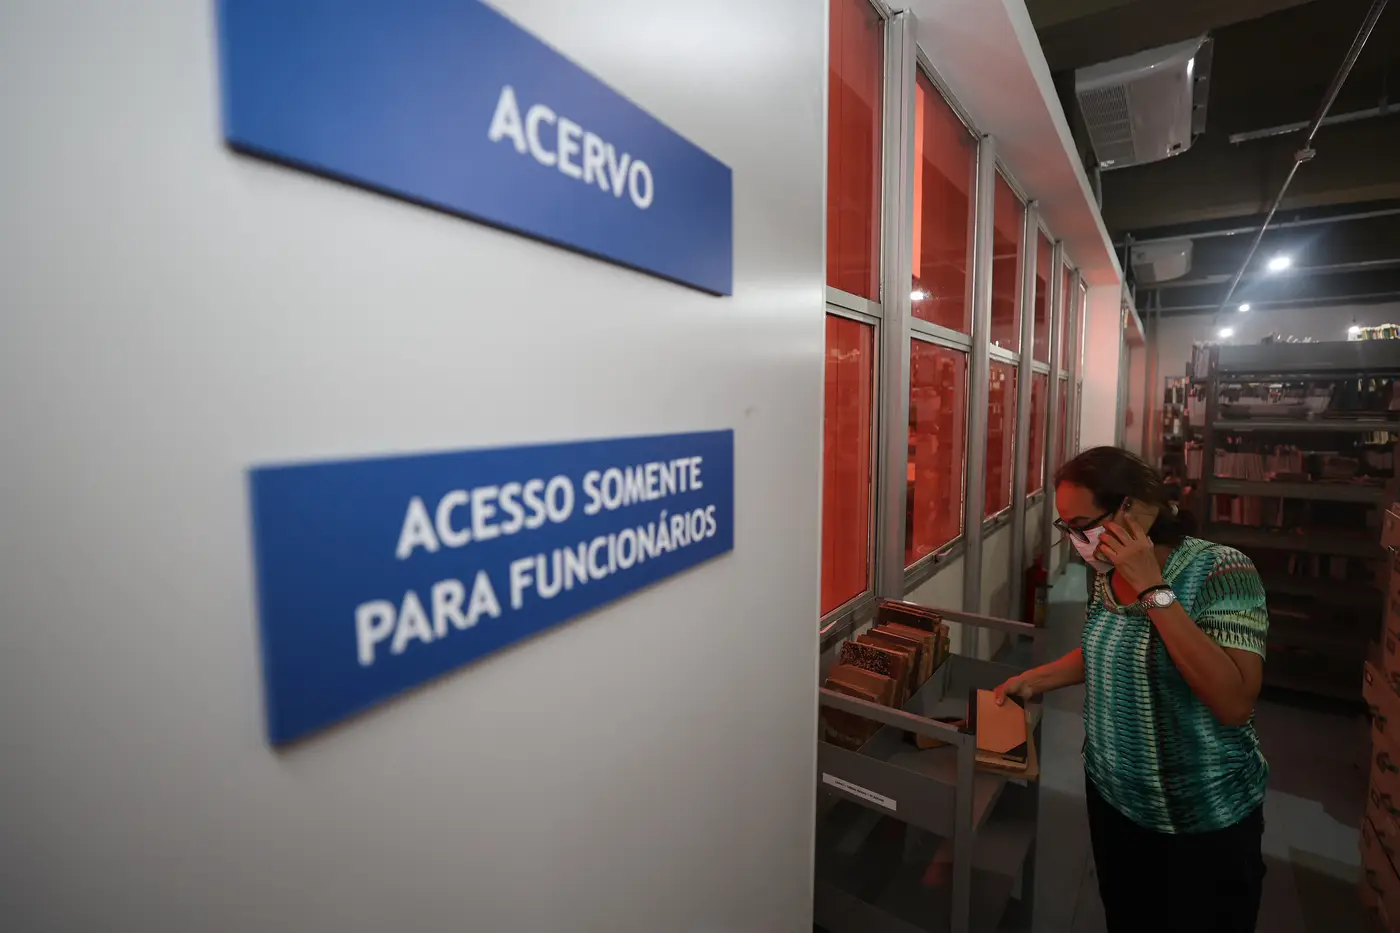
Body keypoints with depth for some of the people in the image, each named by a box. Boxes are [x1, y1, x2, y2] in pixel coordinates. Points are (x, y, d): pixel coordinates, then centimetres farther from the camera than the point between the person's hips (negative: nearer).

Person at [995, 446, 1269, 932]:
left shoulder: (1221, 571, -22)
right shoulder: (1108, 575, -4)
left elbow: (1234, 704, -33)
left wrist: (1154, 590, -34)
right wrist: (1035, 678, 2)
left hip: (1203, 821, -5)